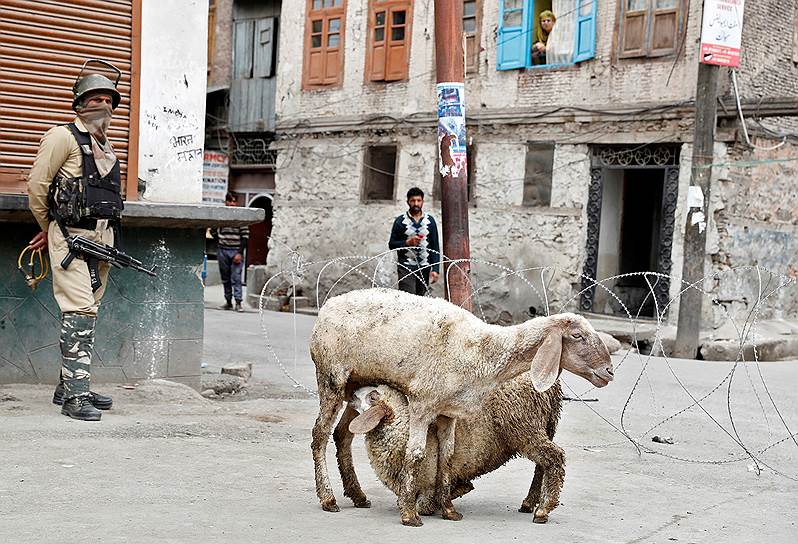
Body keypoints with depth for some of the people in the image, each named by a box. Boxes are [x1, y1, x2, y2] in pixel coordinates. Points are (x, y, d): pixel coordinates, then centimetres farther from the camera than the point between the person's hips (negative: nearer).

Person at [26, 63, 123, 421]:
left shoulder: (107, 147, 20)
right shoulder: (63, 137, -4)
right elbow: (36, 186, -5)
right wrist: (50, 229, 7)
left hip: (102, 239, 8)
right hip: (72, 236, -8)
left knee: (87, 313, 10)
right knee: (79, 312, -15)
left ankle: (69, 387, 19)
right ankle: (76, 396, -18)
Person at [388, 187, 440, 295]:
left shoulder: (430, 221, 9)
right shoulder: (400, 221, 4)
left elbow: (435, 247, 8)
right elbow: (391, 244, 5)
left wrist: (435, 269, -1)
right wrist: (407, 242, -14)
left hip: (425, 268, 2)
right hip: (406, 268, -2)